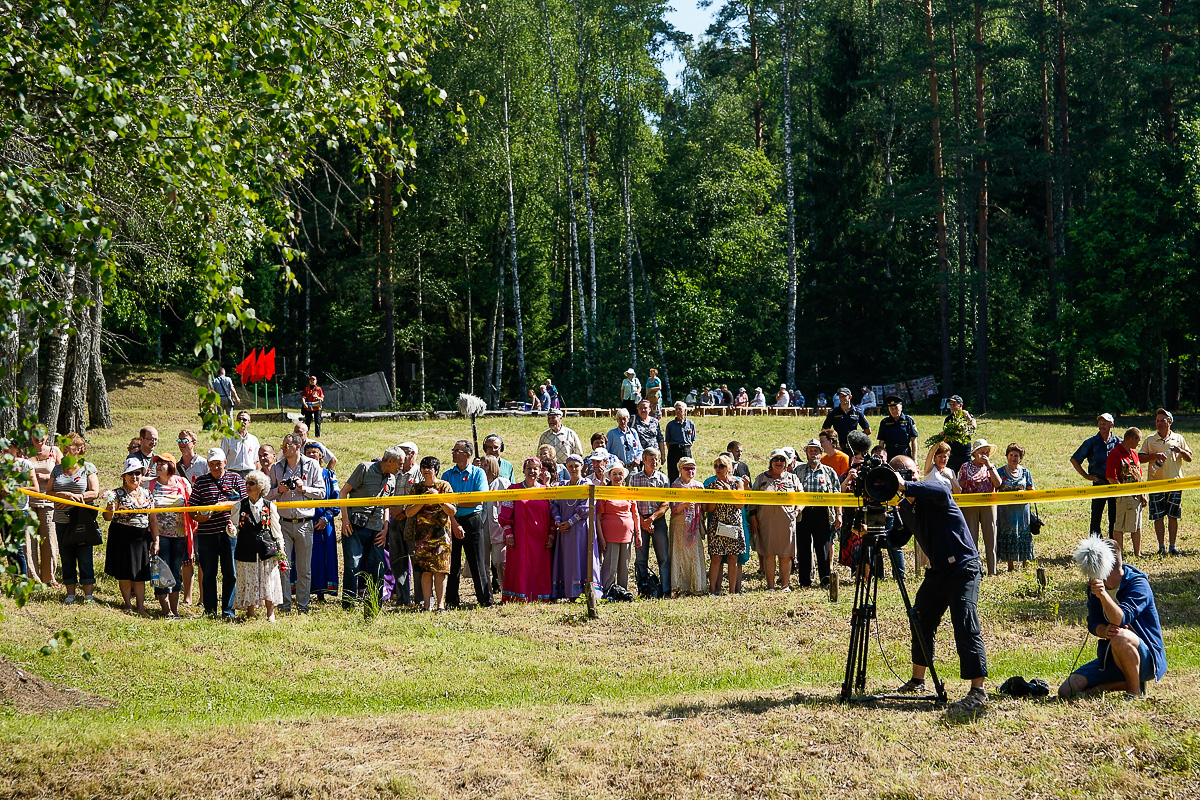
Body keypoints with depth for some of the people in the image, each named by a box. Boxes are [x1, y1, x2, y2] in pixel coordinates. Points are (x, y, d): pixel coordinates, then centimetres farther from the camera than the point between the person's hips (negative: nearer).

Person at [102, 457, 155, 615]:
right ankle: (127, 604, 17)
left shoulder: (147, 494, 9)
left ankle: (140, 607, 8)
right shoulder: (118, 494, -5)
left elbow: (152, 518, 14)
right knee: (124, 573, 3)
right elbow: (107, 517, -11)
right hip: (122, 536, -3)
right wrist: (109, 511, -34)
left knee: (140, 574, 3)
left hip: (142, 537, 3)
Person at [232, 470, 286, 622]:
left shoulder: (270, 506, 4)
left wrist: (280, 548, 7)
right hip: (246, 550, 0)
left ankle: (270, 613, 13)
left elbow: (276, 529, 10)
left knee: (268, 581, 1)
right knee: (248, 581, 2)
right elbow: (235, 530, 7)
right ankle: (250, 614, 14)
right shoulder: (240, 507, 4)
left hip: (267, 549, 0)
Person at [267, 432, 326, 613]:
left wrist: (304, 488, -12)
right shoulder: (277, 467, 8)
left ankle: (303, 604, 13)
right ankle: (284, 604, 4)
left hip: (304, 523, -1)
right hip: (283, 522, 1)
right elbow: (268, 494, 11)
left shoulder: (312, 465, 3)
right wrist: (279, 490, -8)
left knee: (304, 569, 4)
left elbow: (321, 492, 3)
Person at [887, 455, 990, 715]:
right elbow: (897, 540, 17)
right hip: (938, 570, 9)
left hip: (963, 568, -9)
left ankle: (978, 691, -19)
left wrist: (906, 486, -43)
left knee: (965, 627, -17)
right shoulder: (904, 506, 9)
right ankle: (917, 680, 32)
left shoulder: (933, 496, -15)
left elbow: (942, 493, -40)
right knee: (921, 621, 15)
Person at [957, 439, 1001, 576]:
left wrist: (989, 466, -8)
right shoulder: (966, 467, 3)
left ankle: (992, 570, 3)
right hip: (970, 507, -2)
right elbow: (959, 487, 4)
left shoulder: (991, 467, 10)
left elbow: (998, 484, -5)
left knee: (991, 537, -1)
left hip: (988, 506, 2)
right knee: (971, 538, -1)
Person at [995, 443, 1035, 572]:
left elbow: (1032, 491, 10)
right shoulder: (1001, 472, 5)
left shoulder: (1025, 473, 8)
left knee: (1024, 536, 1)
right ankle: (1011, 566, 8)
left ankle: (1024, 566, 10)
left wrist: (1023, 493, -10)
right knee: (1008, 537, -1)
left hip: (1022, 509, 1)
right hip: (1006, 511, -1)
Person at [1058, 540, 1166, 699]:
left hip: (1148, 657, -7)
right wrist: (1105, 631, -23)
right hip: (1111, 658, 7)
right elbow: (1093, 623, 0)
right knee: (1067, 691, -9)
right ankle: (1128, 682, 7)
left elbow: (1120, 620, -30)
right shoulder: (1095, 586, 4)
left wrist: (1103, 594, -46)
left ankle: (1135, 690, -15)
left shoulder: (1138, 583, -17)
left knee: (1120, 638, -41)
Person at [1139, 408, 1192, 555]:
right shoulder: (1150, 440, 7)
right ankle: (1161, 546, 6)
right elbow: (1140, 457, 2)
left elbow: (1189, 458, 10)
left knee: (1173, 516, 2)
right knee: (1158, 516, -1)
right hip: (1156, 483, 0)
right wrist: (1155, 455, -14)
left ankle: (1172, 546, 8)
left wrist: (1181, 451, -10)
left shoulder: (1178, 438, 9)